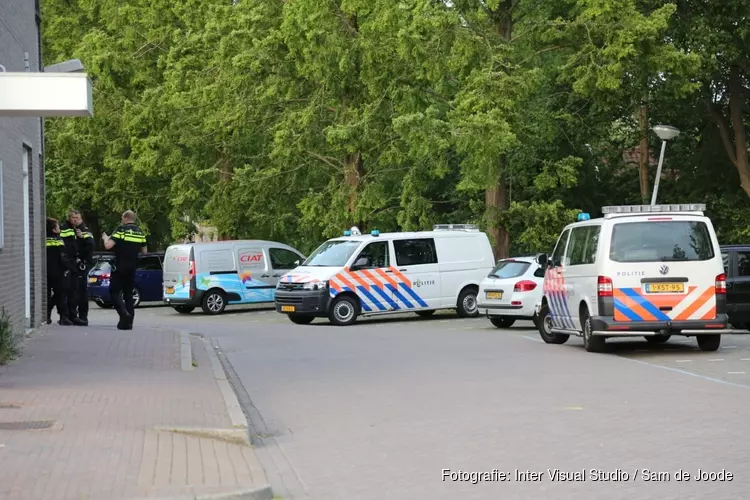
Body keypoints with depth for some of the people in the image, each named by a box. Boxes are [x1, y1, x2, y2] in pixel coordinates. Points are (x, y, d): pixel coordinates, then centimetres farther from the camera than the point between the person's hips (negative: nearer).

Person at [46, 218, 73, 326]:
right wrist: (67, 268, -3)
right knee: (61, 294, 2)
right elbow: (63, 257, -12)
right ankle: (63, 317, -4)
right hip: (57, 272, -4)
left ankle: (46, 316, 6)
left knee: (46, 294, 11)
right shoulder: (59, 240, -9)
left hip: (45, 272, 4)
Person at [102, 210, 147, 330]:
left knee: (114, 292, 1)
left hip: (119, 267, -5)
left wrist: (105, 238, 3)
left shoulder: (121, 230, -10)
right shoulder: (140, 232, 8)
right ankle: (128, 322, 8)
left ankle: (124, 313, -21)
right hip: (132, 268, 5)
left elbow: (108, 246, -17)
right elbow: (144, 251, 14)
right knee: (128, 294, 12)